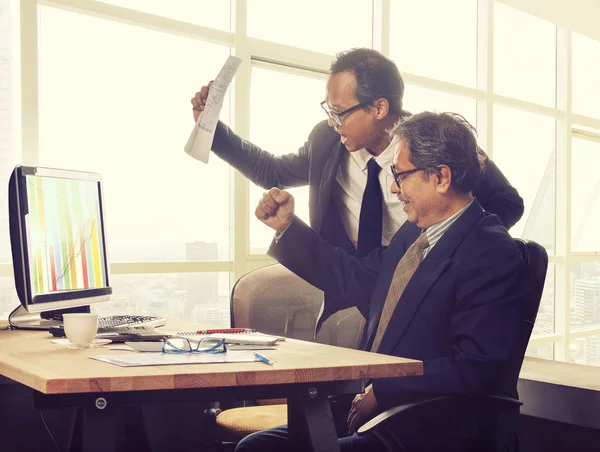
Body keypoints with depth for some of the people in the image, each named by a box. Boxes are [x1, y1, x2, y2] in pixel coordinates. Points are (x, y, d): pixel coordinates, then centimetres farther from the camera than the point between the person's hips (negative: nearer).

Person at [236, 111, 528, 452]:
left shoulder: (492, 254, -16)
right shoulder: (414, 233, 11)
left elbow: (471, 370, -22)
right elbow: (357, 279, 22)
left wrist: (382, 392, -18)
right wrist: (287, 226, 17)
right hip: (372, 409, 8)